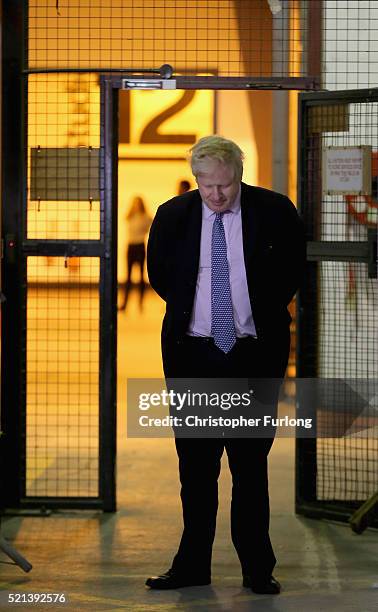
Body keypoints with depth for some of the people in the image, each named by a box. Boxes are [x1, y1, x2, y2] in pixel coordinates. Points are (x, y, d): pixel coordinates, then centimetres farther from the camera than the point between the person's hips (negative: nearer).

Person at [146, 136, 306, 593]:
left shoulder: (273, 211, -5)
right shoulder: (172, 216, -2)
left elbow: (291, 267, 11)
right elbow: (158, 273, 15)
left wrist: (264, 314, 10)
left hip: (254, 352, -1)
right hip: (192, 352, 1)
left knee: (250, 463, 2)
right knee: (195, 464, 6)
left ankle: (258, 569, 8)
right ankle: (192, 566, 12)